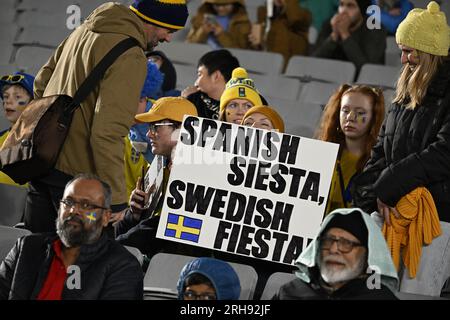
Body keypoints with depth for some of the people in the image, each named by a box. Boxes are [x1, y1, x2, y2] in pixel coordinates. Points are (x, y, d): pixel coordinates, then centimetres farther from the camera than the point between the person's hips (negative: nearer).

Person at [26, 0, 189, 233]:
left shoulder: (86, 29, 10)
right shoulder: (130, 57, -18)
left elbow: (42, 82, 20)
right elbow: (108, 133, -24)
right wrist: (116, 198, -22)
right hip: (75, 170, -9)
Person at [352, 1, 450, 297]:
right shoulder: (407, 94, 17)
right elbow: (382, 149, 16)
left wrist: (387, 187, -13)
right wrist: (376, 195, -1)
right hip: (394, 210, 7)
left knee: (415, 294, -11)